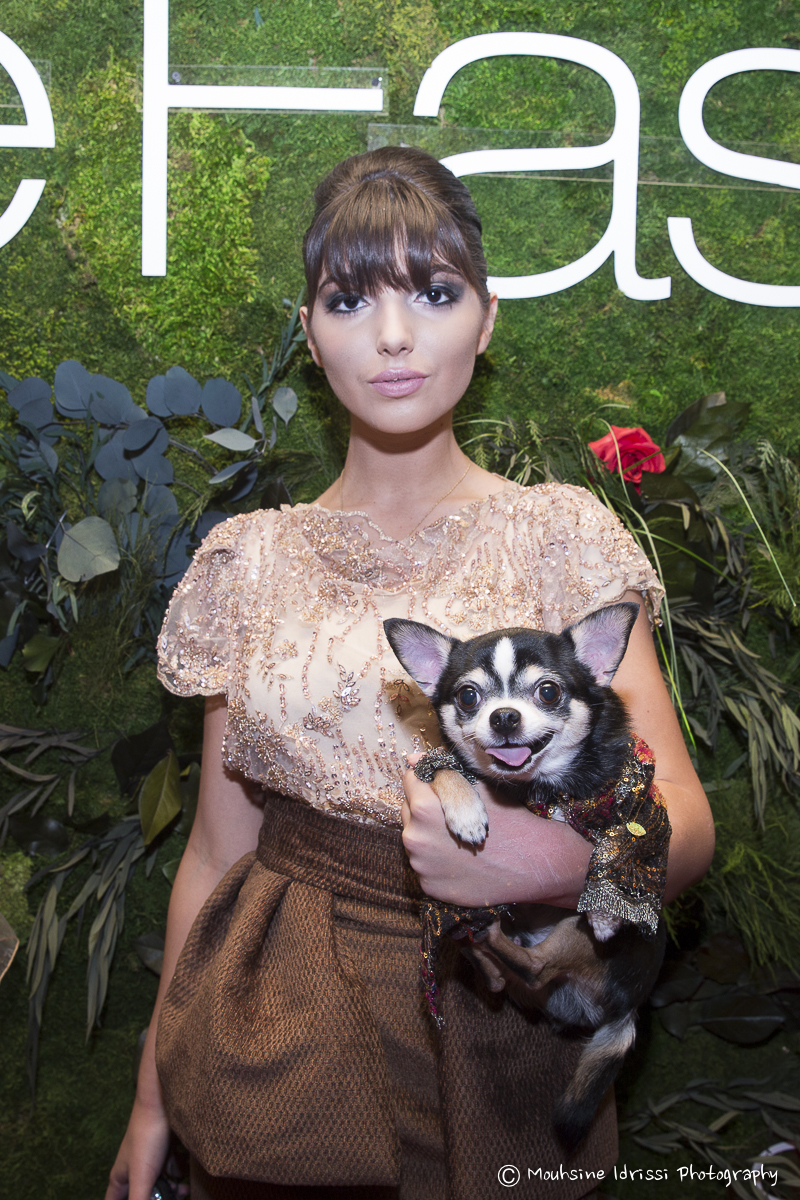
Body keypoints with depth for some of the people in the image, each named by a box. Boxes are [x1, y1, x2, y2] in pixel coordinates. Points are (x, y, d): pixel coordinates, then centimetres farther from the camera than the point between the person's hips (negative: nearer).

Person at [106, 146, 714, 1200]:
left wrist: (554, 860, -33)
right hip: (278, 1050, 2)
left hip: (492, 1035, -1)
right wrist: (156, 1092, 7)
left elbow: (685, 825, -12)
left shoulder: (559, 537, -6)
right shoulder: (251, 561, 0)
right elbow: (217, 847, 5)